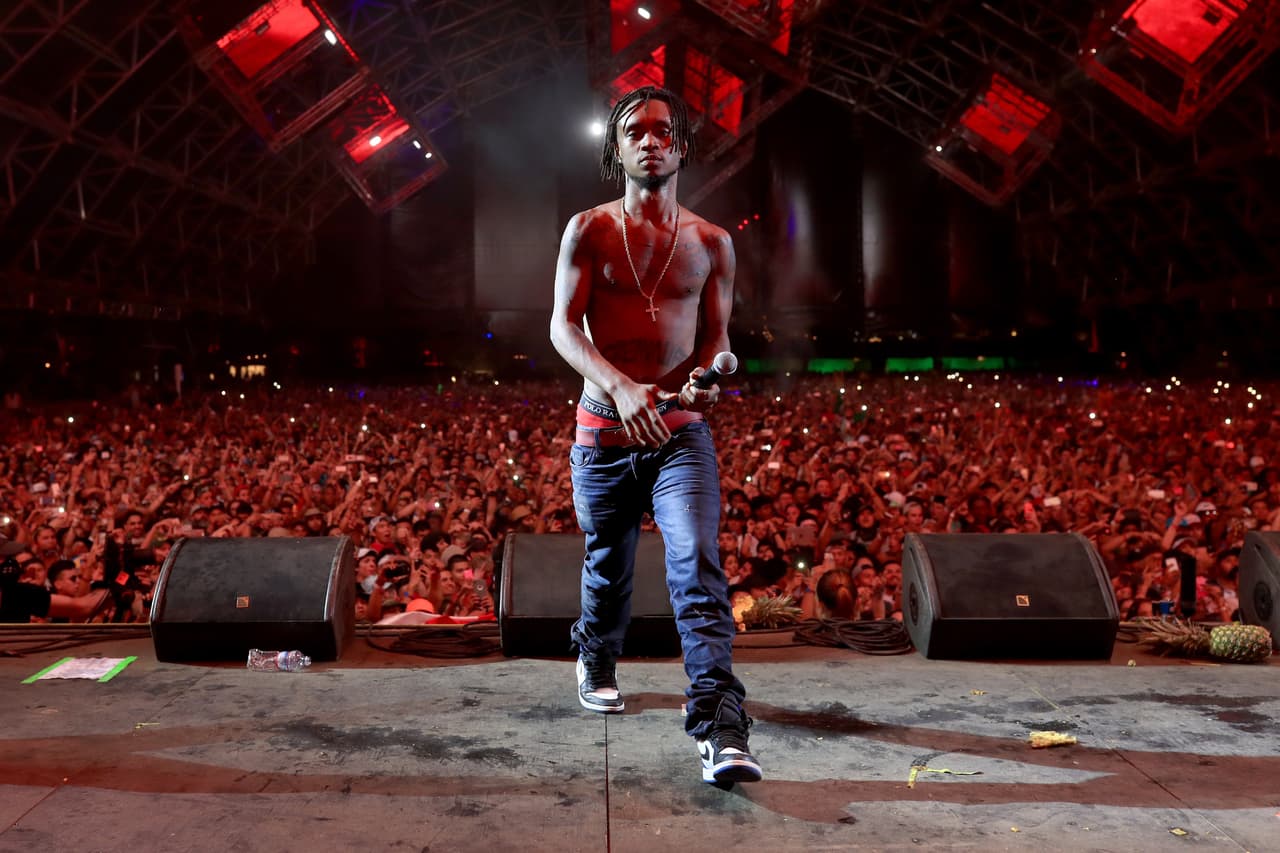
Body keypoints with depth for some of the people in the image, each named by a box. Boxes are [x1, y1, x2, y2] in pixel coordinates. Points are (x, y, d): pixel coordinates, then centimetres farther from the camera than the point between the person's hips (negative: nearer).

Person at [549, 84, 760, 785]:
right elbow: (563, 325, -7)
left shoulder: (711, 242, 7)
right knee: (607, 568, 16)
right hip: (603, 432, 0)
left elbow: (717, 335, 10)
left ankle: (719, 728, -21)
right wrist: (619, 387, -25)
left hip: (681, 433, 0)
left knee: (697, 565, -18)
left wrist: (707, 376, -16)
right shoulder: (588, 229, 2)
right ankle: (596, 665, 47)